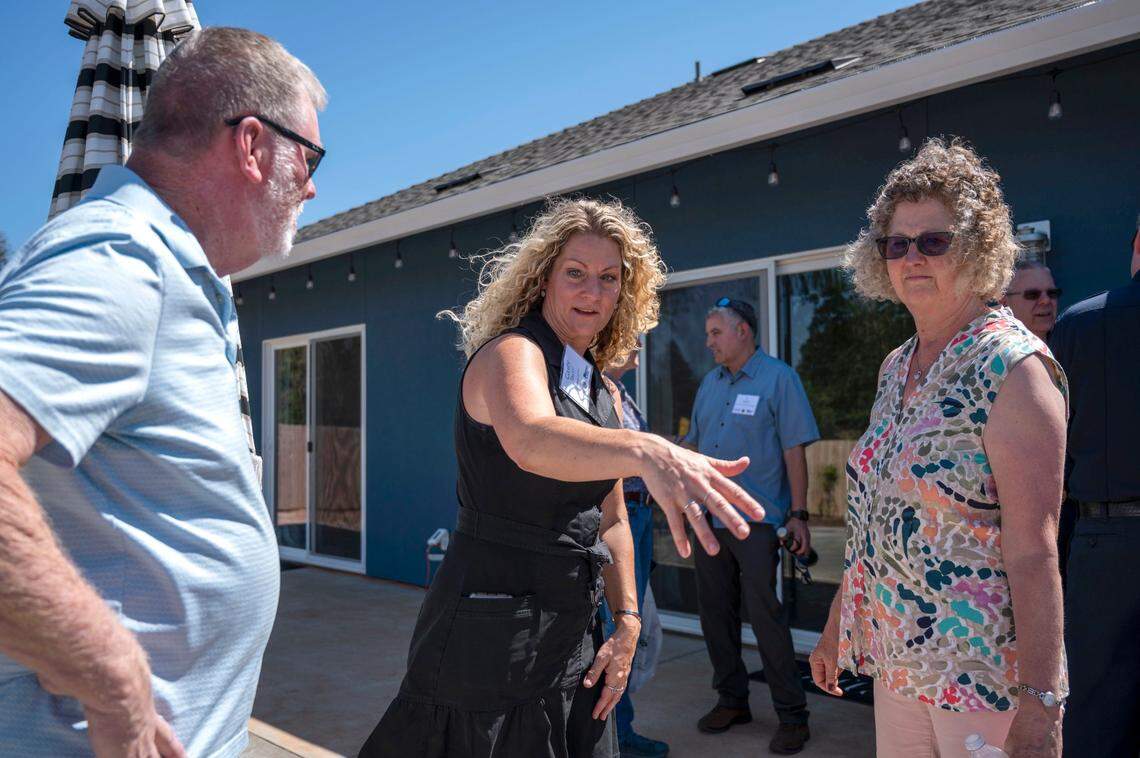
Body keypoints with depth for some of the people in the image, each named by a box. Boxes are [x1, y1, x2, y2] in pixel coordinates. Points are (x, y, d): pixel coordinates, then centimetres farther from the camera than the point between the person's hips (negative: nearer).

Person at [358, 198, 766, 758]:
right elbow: (529, 440, -37)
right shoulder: (511, 353, -14)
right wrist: (648, 453, -54)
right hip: (490, 642, -7)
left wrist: (626, 623, 6)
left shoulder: (602, 393, 10)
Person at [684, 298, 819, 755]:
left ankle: (792, 715, 8)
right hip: (708, 517, 7)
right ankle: (732, 700, 26)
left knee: (766, 617, -5)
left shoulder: (778, 377, -5)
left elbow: (794, 450, -9)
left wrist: (798, 514, -13)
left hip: (756, 519, -6)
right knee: (715, 614, 11)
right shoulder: (710, 383, 14)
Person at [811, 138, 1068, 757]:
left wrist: (1040, 704, -21)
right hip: (897, 660, 7)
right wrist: (837, 625, 15)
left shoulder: (1015, 366, -14)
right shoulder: (895, 367, 8)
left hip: (982, 675, -7)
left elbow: (1033, 549, -19)